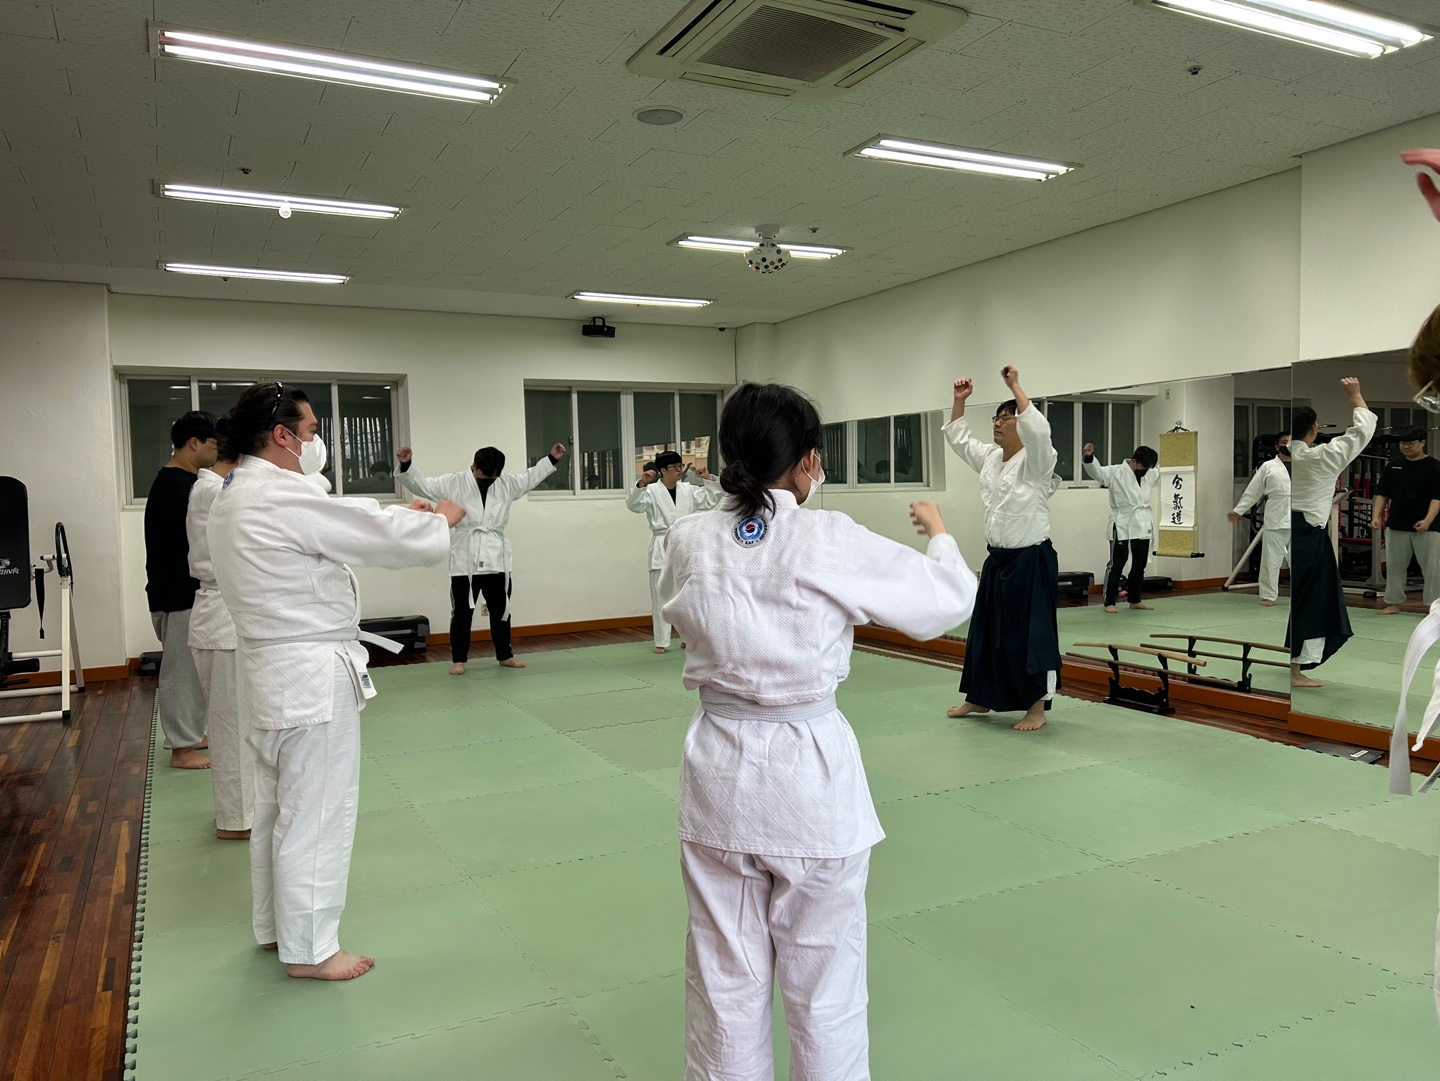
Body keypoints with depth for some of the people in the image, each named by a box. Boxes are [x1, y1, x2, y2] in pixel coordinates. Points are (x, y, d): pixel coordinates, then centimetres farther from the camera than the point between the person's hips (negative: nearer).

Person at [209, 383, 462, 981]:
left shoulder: (235, 498, 10)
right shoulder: (283, 497, -22)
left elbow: (346, 529, 15)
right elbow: (381, 536, -17)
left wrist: (398, 517, 7)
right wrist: (439, 520, 0)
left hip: (274, 668, 11)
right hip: (312, 675, -11)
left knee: (277, 802, 21)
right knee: (315, 810, 3)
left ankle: (275, 925, 37)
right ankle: (308, 947, 17)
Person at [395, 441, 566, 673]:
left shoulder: (507, 483, 6)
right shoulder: (453, 483, -5)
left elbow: (531, 478, 20)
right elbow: (421, 484, -9)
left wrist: (551, 459, 16)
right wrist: (407, 465, -24)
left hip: (497, 558, 4)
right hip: (465, 559, -3)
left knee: (500, 609, 14)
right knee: (462, 611, 3)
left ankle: (505, 655, 27)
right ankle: (458, 659, 13)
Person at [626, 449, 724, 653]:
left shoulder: (688, 490, 9)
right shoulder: (652, 491, -4)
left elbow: (712, 499, 11)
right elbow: (634, 504, -18)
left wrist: (708, 479, -2)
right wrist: (642, 484, -32)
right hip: (662, 548, -4)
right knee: (661, 595, -1)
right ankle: (661, 642, 5)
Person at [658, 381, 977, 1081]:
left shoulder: (689, 541, -4)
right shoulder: (833, 542, -14)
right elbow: (950, 601, -1)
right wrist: (939, 534, 20)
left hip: (720, 774, 3)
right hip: (811, 775, -3)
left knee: (725, 979, 18)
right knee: (823, 986, 14)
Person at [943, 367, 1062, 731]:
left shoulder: (1035, 460, -12)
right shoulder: (990, 458, 9)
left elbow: (1038, 429, -32)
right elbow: (958, 438, 19)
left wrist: (1015, 387, -27)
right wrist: (960, 400, 8)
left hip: (1031, 560, -8)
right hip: (997, 559, 8)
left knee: (1031, 632, -3)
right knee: (986, 627, 14)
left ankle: (1036, 709, 8)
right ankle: (980, 698, 28)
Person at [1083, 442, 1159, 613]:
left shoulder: (1150, 474, 10)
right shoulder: (1115, 472, -9)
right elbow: (1096, 471, -22)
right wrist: (1089, 457, -39)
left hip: (1143, 526, 6)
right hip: (1122, 526, -6)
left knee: (1139, 566, 15)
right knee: (1116, 565, -3)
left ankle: (1135, 600, 28)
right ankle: (1109, 602, 4)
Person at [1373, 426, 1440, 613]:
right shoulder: (1393, 467, 8)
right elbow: (1382, 494, 9)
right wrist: (1376, 516, -3)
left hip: (1424, 527, -4)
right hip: (1396, 526, 4)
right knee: (1394, 565, 9)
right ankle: (1393, 602, 19)